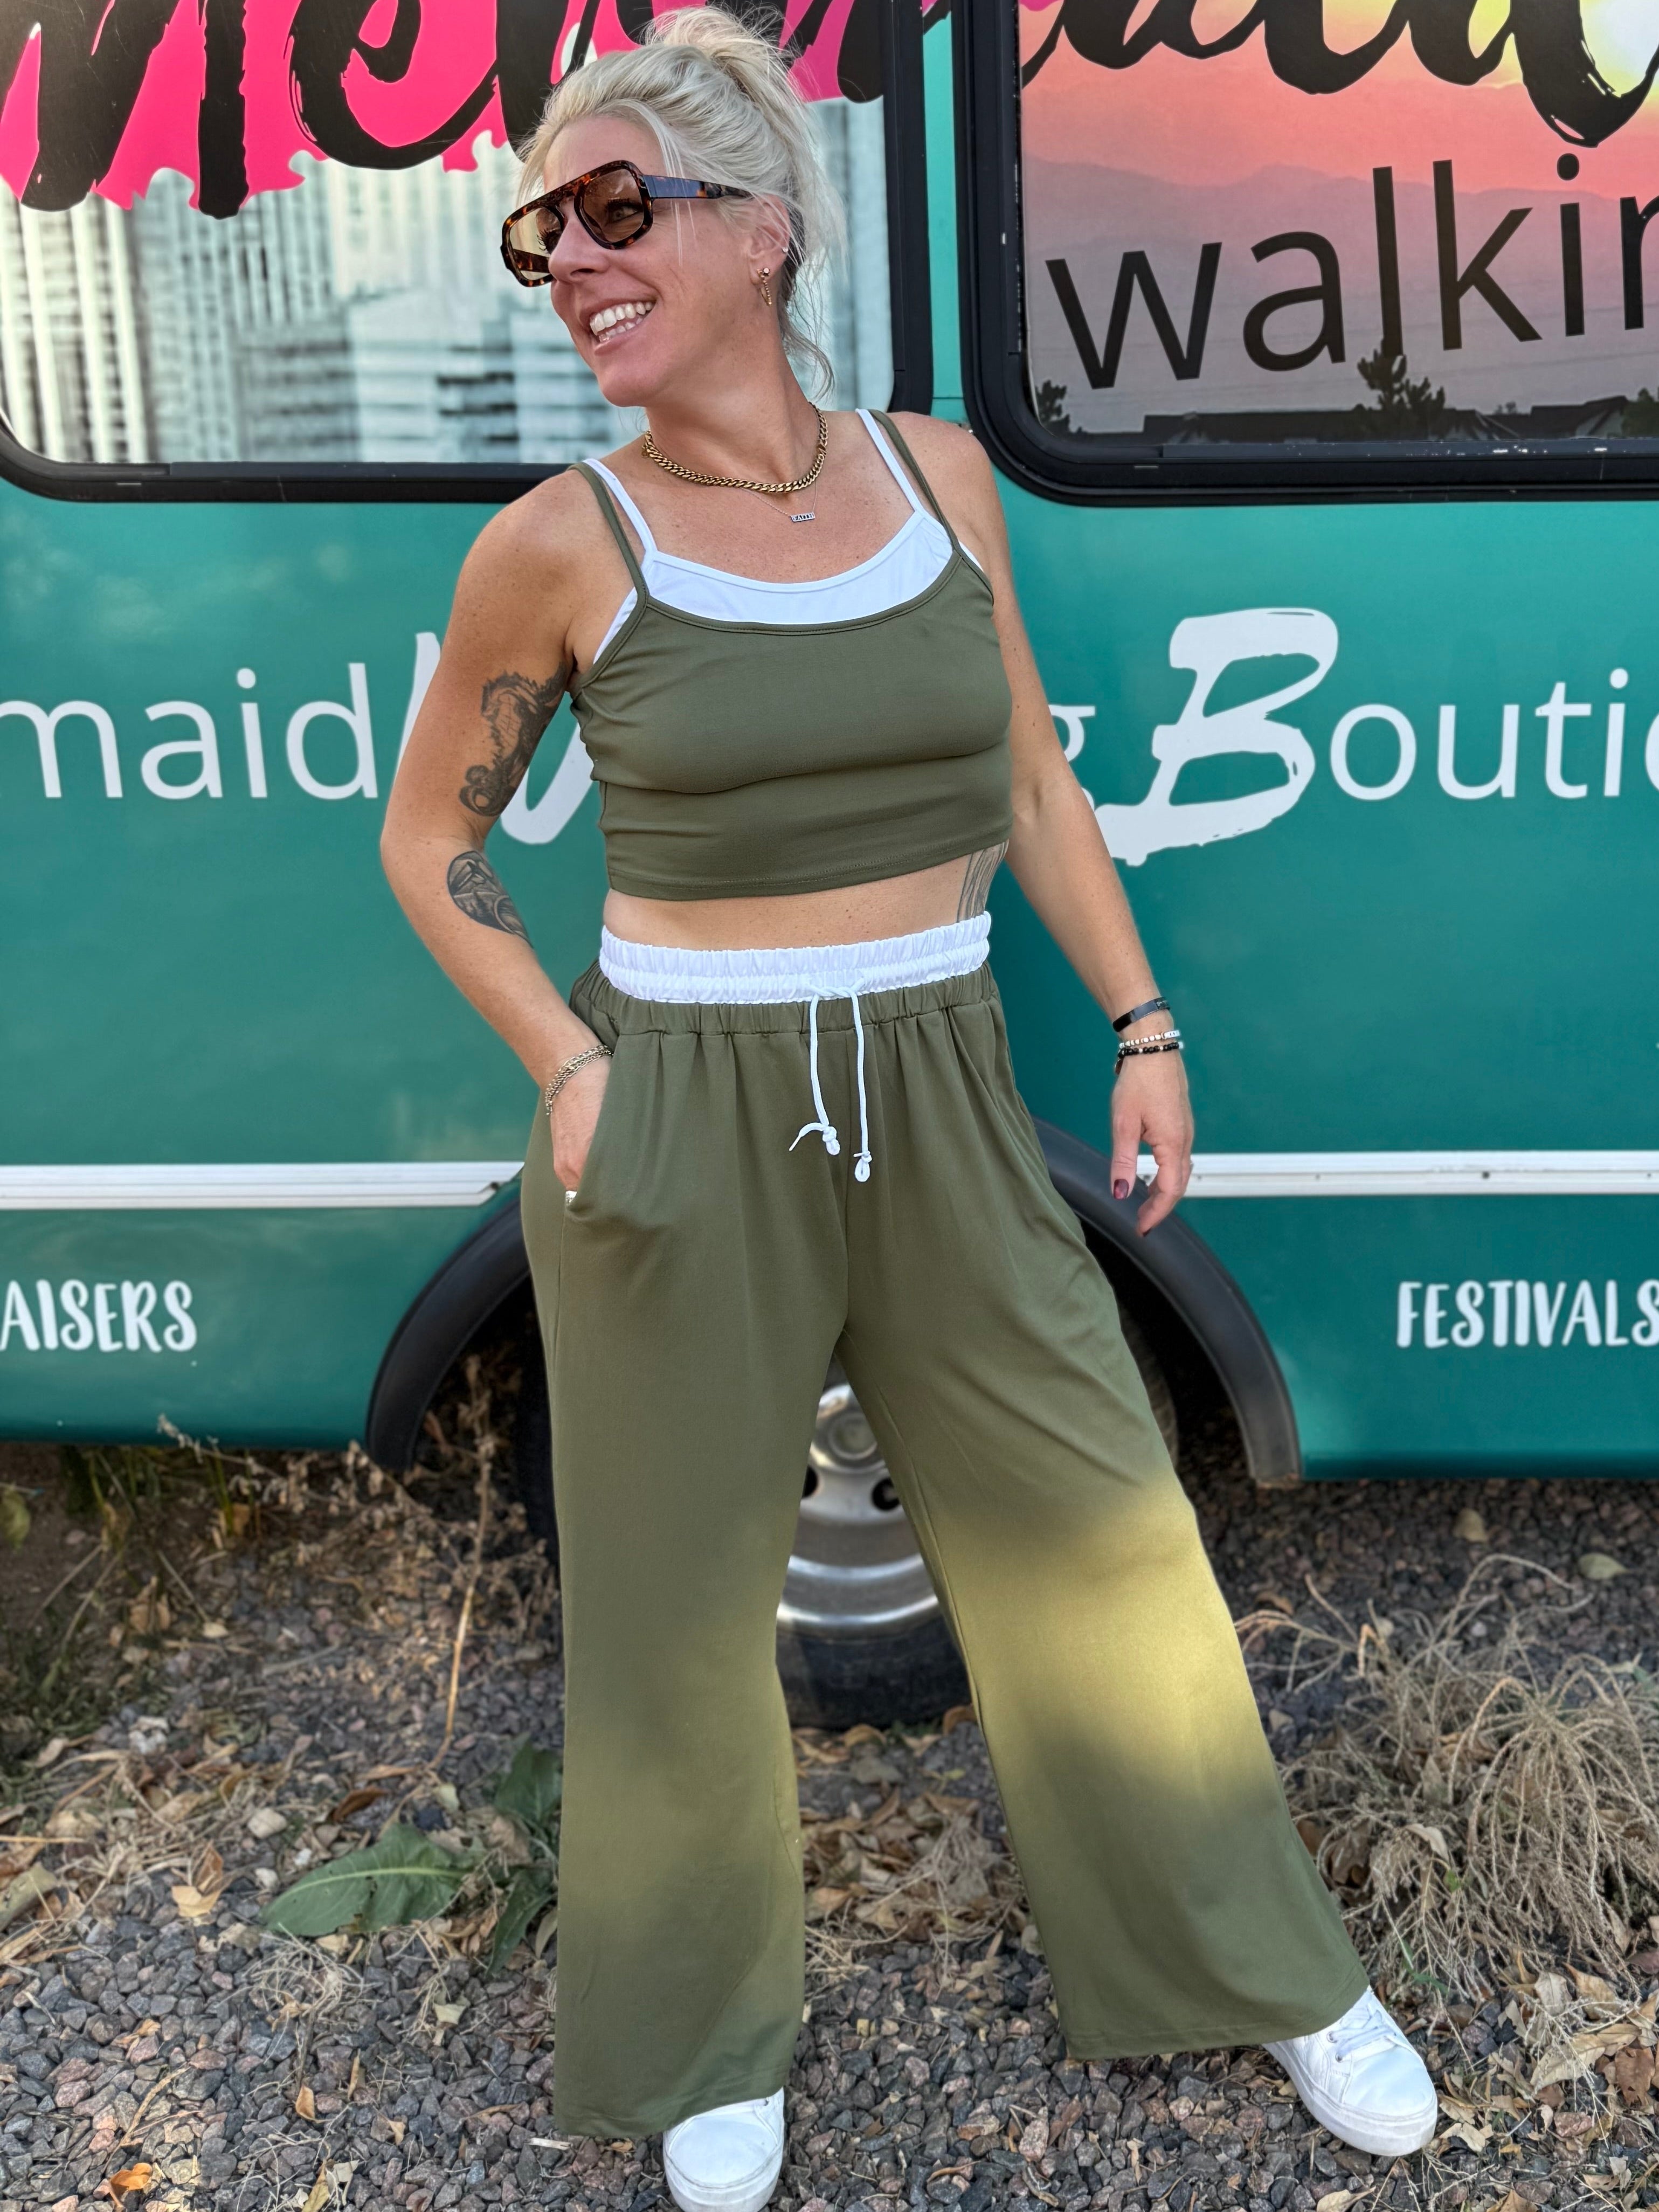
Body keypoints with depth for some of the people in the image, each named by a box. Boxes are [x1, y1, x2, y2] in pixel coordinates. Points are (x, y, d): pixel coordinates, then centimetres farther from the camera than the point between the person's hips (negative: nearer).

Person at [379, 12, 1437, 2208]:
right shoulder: (561, 544, -8)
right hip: (682, 1123, -3)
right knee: (687, 1590, 11)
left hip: (944, 1101, 3)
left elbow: (1031, 787, 10)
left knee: (1097, 1523, 12)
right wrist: (566, 1073, -8)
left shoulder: (935, 470, 2)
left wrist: (1144, 1025, 7)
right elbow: (429, 842, 4)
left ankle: (1266, 1968, 37)